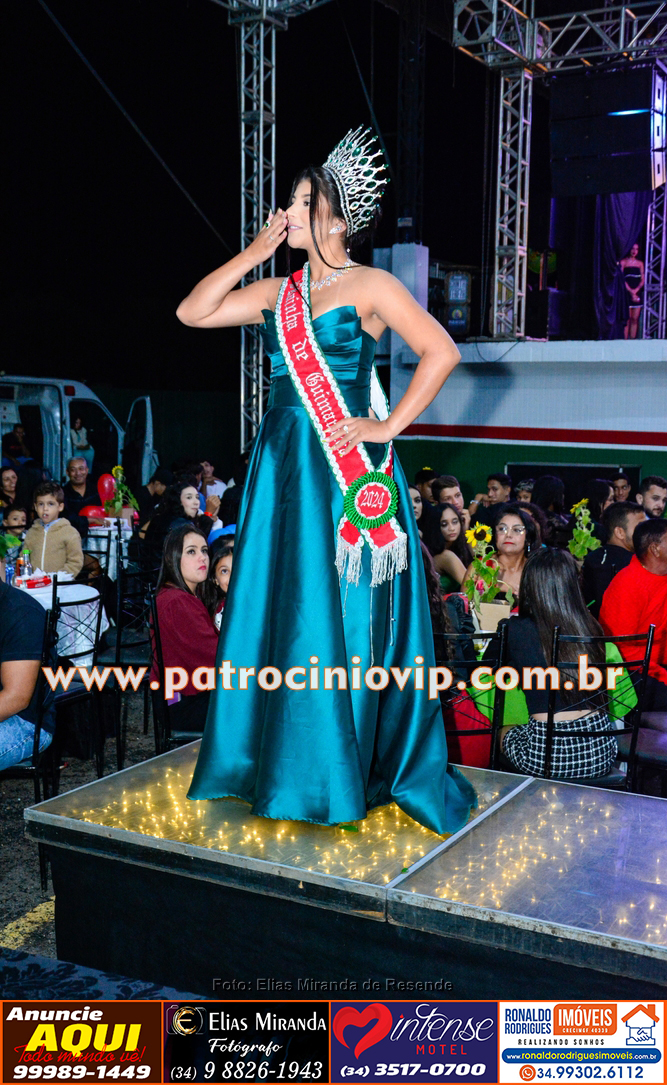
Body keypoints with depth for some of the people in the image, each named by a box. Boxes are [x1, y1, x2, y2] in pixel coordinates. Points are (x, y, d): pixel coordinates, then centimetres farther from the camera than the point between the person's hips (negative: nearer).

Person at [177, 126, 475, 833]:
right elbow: (193, 312, 9)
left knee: (345, 613, 0)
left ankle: (348, 771, 15)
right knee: (278, 607, 10)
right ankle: (282, 758, 24)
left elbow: (441, 351, -11)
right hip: (284, 467, 6)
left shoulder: (370, 285, -3)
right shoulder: (276, 292, 14)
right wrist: (255, 252, 5)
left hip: (347, 470, -6)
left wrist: (390, 426, -13)